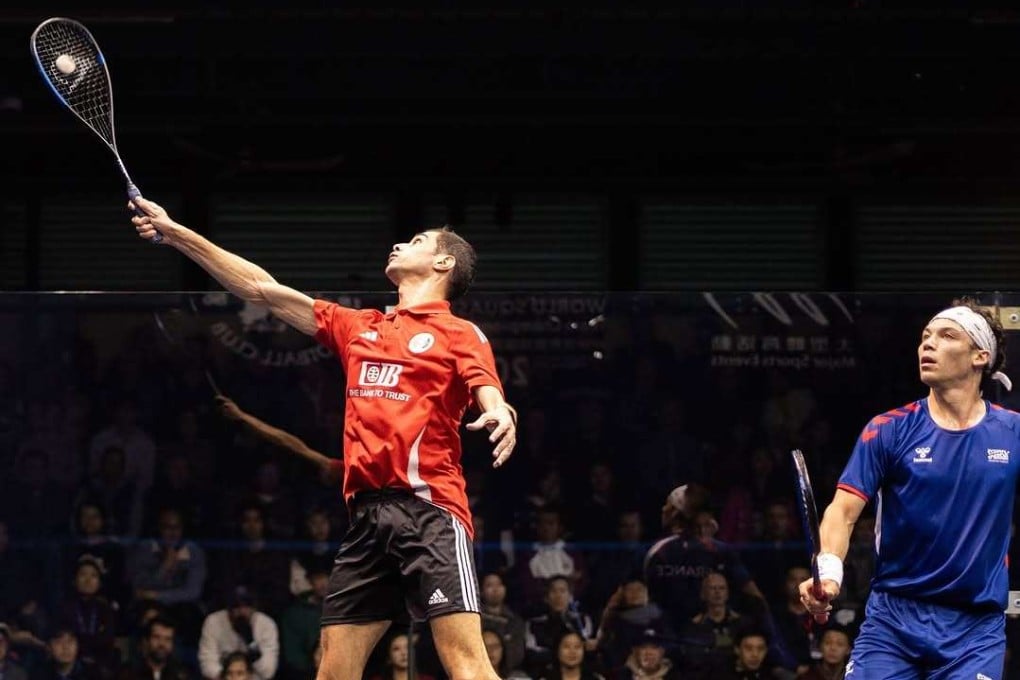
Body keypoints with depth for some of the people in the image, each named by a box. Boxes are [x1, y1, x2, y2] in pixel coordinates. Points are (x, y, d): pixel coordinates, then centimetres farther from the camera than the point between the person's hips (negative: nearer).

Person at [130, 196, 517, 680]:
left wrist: (500, 416, -35)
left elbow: (489, 400, -9)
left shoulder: (461, 335, 6)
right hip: (367, 517, 6)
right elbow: (261, 289, 25)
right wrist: (176, 234, 24)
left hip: (429, 510, -6)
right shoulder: (359, 328, 23)